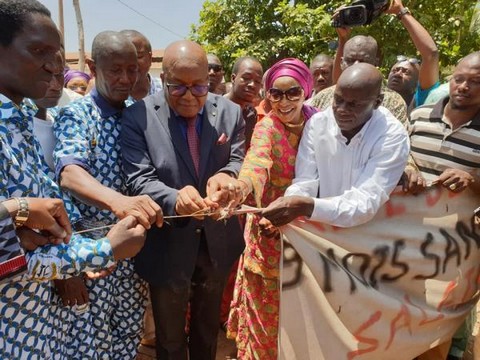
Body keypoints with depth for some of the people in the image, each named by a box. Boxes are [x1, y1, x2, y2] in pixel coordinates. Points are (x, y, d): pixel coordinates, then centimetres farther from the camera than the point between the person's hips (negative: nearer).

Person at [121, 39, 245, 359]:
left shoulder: (230, 112, -4)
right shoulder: (137, 116, -14)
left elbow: (238, 161, -6)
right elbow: (139, 179, -18)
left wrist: (226, 176, -31)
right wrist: (175, 199, -40)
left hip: (217, 243, 3)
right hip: (167, 247, -3)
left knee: (208, 330, 29)